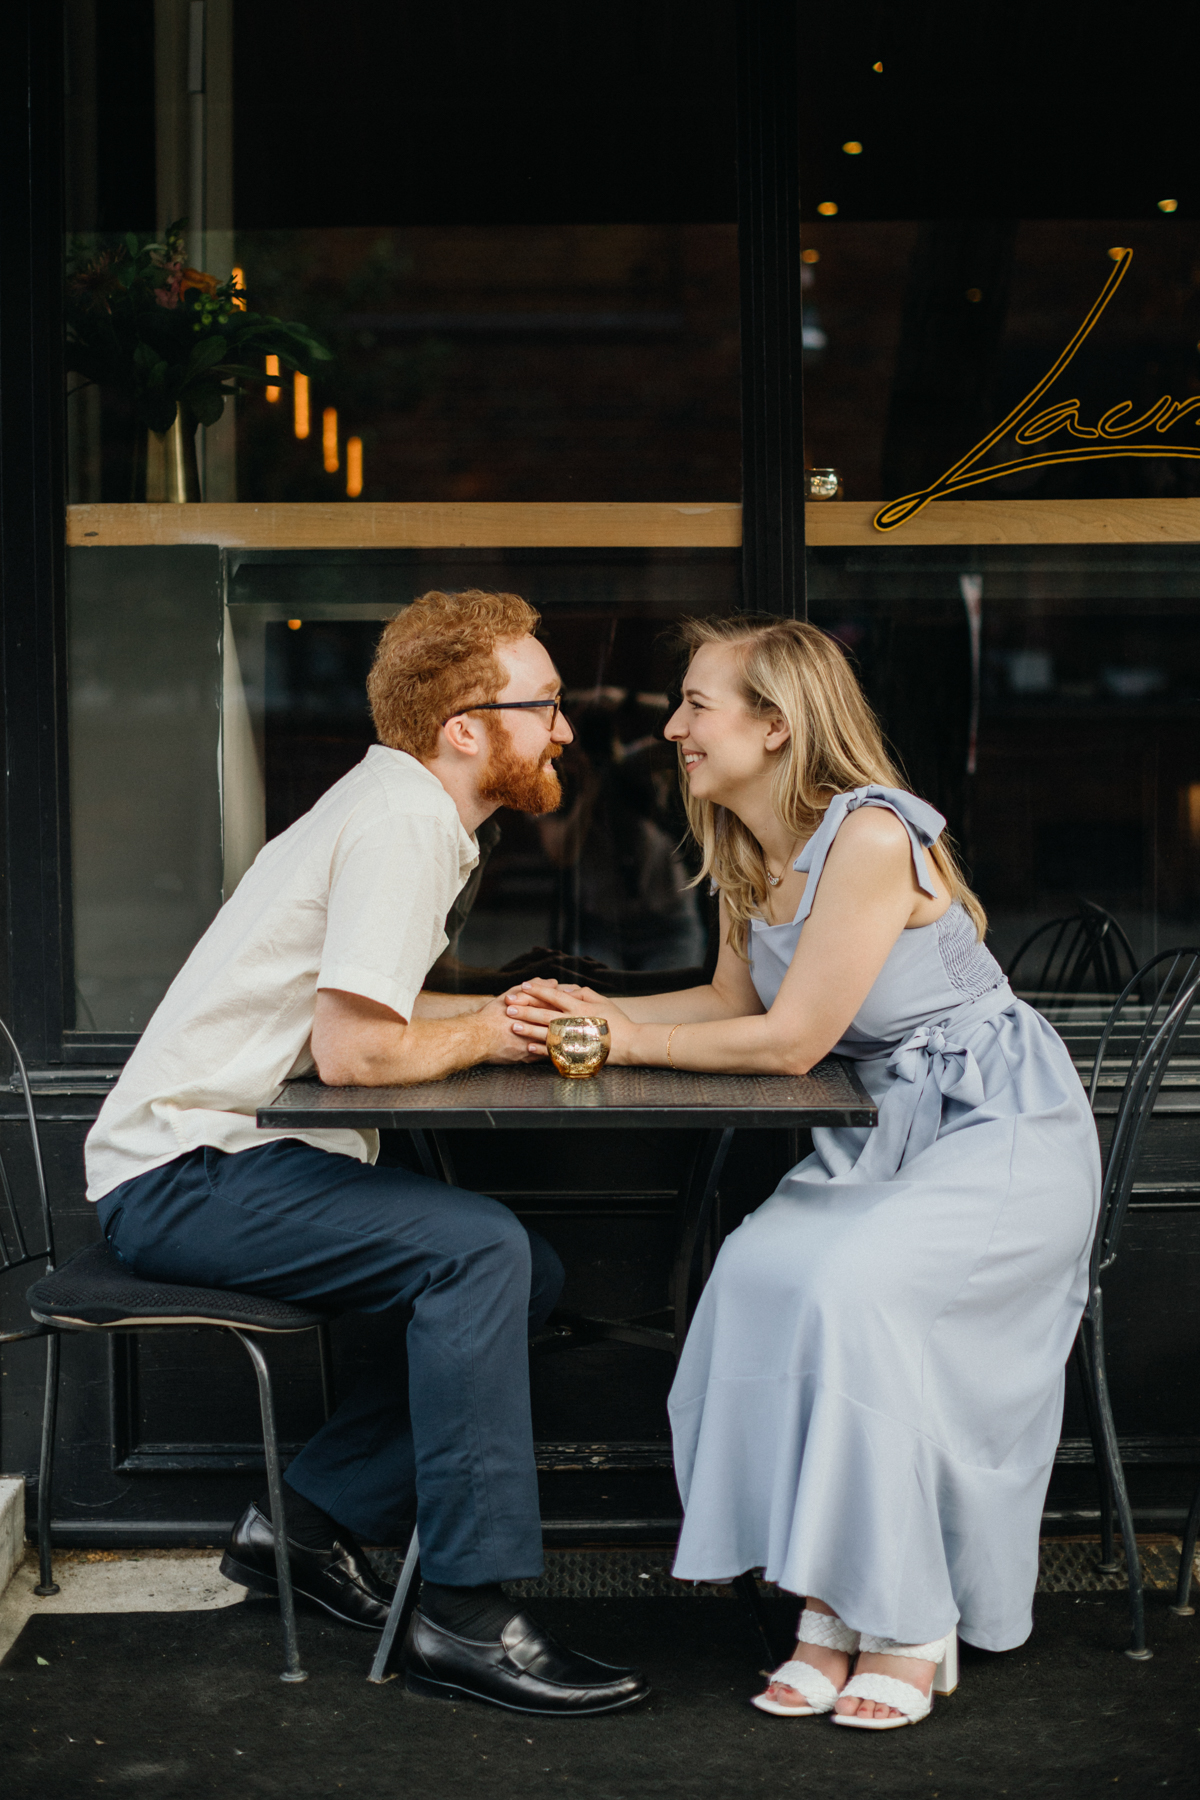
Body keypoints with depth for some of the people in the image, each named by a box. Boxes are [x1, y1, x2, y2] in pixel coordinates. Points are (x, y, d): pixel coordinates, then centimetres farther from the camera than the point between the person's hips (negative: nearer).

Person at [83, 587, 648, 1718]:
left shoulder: (410, 811, 14)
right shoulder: (399, 824, -18)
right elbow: (354, 1049, -25)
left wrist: (524, 1016, 1)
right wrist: (488, 1034, -7)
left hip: (226, 1159, 10)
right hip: (182, 1175, -10)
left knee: (529, 1276, 3)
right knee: (477, 1248, -25)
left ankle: (307, 1518, 8)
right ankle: (466, 1615, -21)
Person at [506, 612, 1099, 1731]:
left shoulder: (871, 838, -22)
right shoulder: (750, 857, 6)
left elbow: (789, 1040, -21)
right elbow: (733, 1001, 16)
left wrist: (632, 1041, -12)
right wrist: (596, 1010, 1)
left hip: (1002, 1134, -8)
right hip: (882, 1134, 8)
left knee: (851, 1288, -30)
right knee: (756, 1270, -19)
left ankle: (906, 1624, -13)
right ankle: (830, 1606, -10)